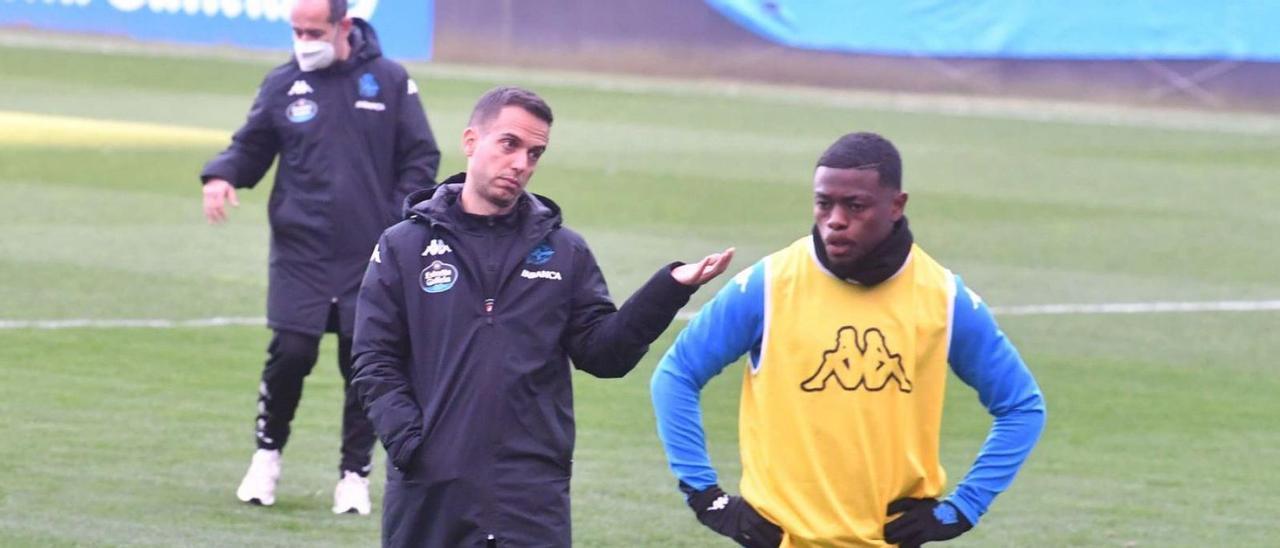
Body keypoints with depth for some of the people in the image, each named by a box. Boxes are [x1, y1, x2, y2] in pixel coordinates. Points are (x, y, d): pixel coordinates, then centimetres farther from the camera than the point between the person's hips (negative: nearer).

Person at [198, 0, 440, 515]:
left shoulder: (390, 81, 1)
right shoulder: (282, 85, 5)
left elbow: (421, 158, 5)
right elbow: (250, 147, 10)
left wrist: (403, 222, -5)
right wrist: (221, 176, -11)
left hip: (371, 257, 0)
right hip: (300, 253, 0)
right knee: (290, 353, -9)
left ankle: (355, 474, 14)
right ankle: (267, 454, 13)